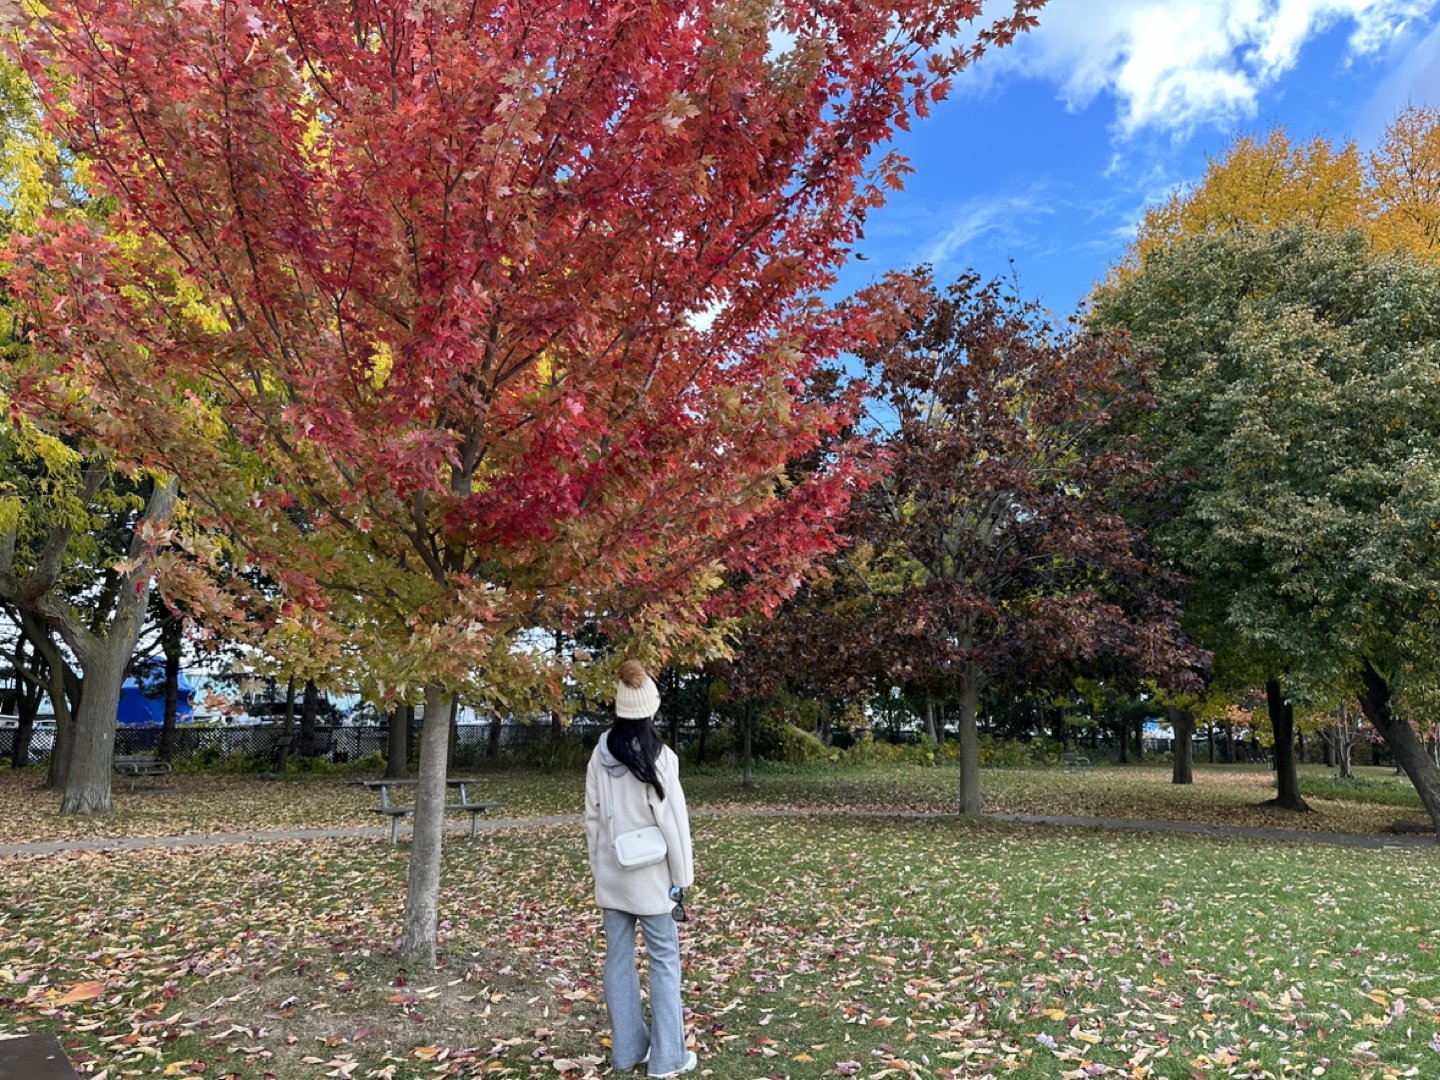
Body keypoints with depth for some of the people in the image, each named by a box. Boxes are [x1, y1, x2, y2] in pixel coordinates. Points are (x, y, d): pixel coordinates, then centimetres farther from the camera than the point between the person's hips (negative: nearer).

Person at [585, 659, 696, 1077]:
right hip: (650, 875, -5)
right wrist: (681, 877, -5)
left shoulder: (601, 755, -2)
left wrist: (598, 867, 15)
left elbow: (592, 817, 5)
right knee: (663, 961, 6)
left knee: (618, 959, 12)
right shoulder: (658, 757, -16)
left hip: (612, 875, 5)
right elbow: (672, 821, -13)